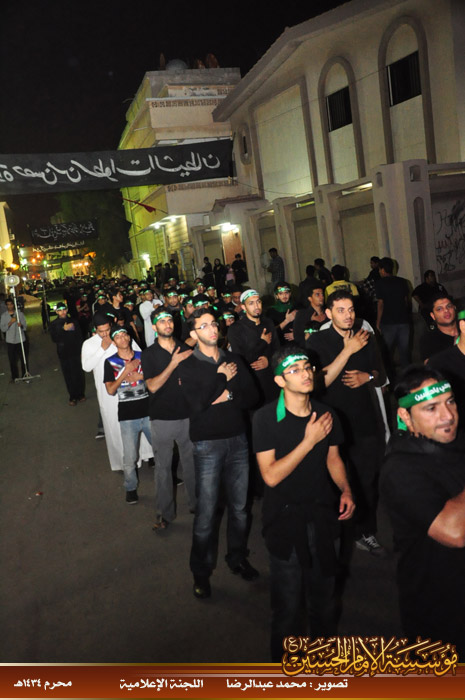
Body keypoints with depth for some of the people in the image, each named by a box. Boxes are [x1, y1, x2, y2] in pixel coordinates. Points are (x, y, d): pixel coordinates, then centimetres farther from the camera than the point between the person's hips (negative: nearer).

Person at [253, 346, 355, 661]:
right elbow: (271, 476, -20)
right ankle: (285, 657, 37)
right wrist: (309, 441, -23)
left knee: (324, 594, 19)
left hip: (323, 516, 4)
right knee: (287, 601, 10)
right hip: (285, 519, -4)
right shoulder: (266, 418, -16)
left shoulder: (326, 414, -3)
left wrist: (345, 490, -6)